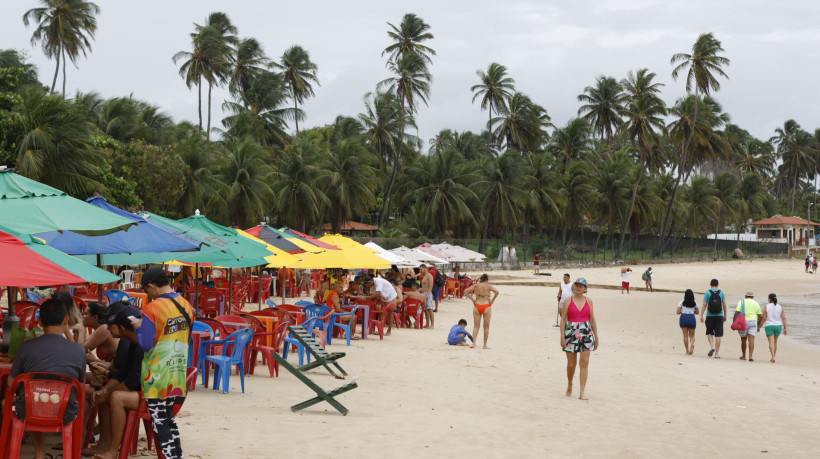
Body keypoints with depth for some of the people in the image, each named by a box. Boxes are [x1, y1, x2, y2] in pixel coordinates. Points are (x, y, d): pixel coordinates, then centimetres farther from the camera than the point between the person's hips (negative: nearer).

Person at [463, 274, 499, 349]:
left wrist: (472, 299, 5)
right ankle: (485, 345, 8)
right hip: (486, 306, -2)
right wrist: (492, 300, -6)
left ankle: (474, 342, -4)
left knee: (476, 326, 9)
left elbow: (465, 292, 4)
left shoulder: (476, 286, 5)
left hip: (477, 306, 2)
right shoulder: (489, 286, -1)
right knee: (486, 327, 7)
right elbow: (496, 291, -17)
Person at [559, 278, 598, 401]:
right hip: (571, 333, -1)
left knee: (584, 363, -5)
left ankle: (582, 393, -3)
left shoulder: (588, 300, 6)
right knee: (571, 363, 5)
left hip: (586, 333, 1)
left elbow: (592, 319, 9)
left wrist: (596, 336, 8)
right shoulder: (568, 301, 0)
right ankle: (569, 386, 31)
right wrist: (562, 337, -9)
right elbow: (563, 319, -2)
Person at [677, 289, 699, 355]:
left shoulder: (682, 302, 1)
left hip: (683, 317, 0)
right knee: (692, 335, 11)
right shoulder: (694, 303, 5)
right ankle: (692, 345, -21)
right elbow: (697, 312, 10)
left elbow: (678, 312, -3)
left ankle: (687, 351, 11)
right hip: (691, 318, 0)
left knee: (685, 335, 9)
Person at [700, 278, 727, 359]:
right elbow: (724, 305, 5)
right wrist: (725, 316, 15)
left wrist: (701, 316, -2)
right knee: (718, 335, 2)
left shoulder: (707, 293, -3)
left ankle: (712, 347, -6)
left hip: (710, 316, -1)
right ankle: (717, 353, 1)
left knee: (709, 333, 16)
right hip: (719, 316, 1)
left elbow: (704, 305, -6)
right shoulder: (721, 293, 3)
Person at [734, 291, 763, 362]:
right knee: (751, 339, -6)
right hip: (753, 322, 1)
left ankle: (743, 356, 23)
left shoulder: (741, 302, 2)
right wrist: (758, 325, 22)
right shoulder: (756, 303, 10)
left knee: (743, 340, 12)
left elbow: (737, 312, -9)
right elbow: (760, 316, 11)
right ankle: (751, 356, -18)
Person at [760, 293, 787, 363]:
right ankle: (773, 357, 25)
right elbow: (784, 318, -3)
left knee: (771, 342, -9)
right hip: (778, 326, 4)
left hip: (769, 326, -4)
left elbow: (764, 318, -7)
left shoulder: (766, 307, -6)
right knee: (775, 342, 18)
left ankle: (773, 357, -25)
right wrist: (785, 328, 1)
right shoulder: (780, 307, 2)